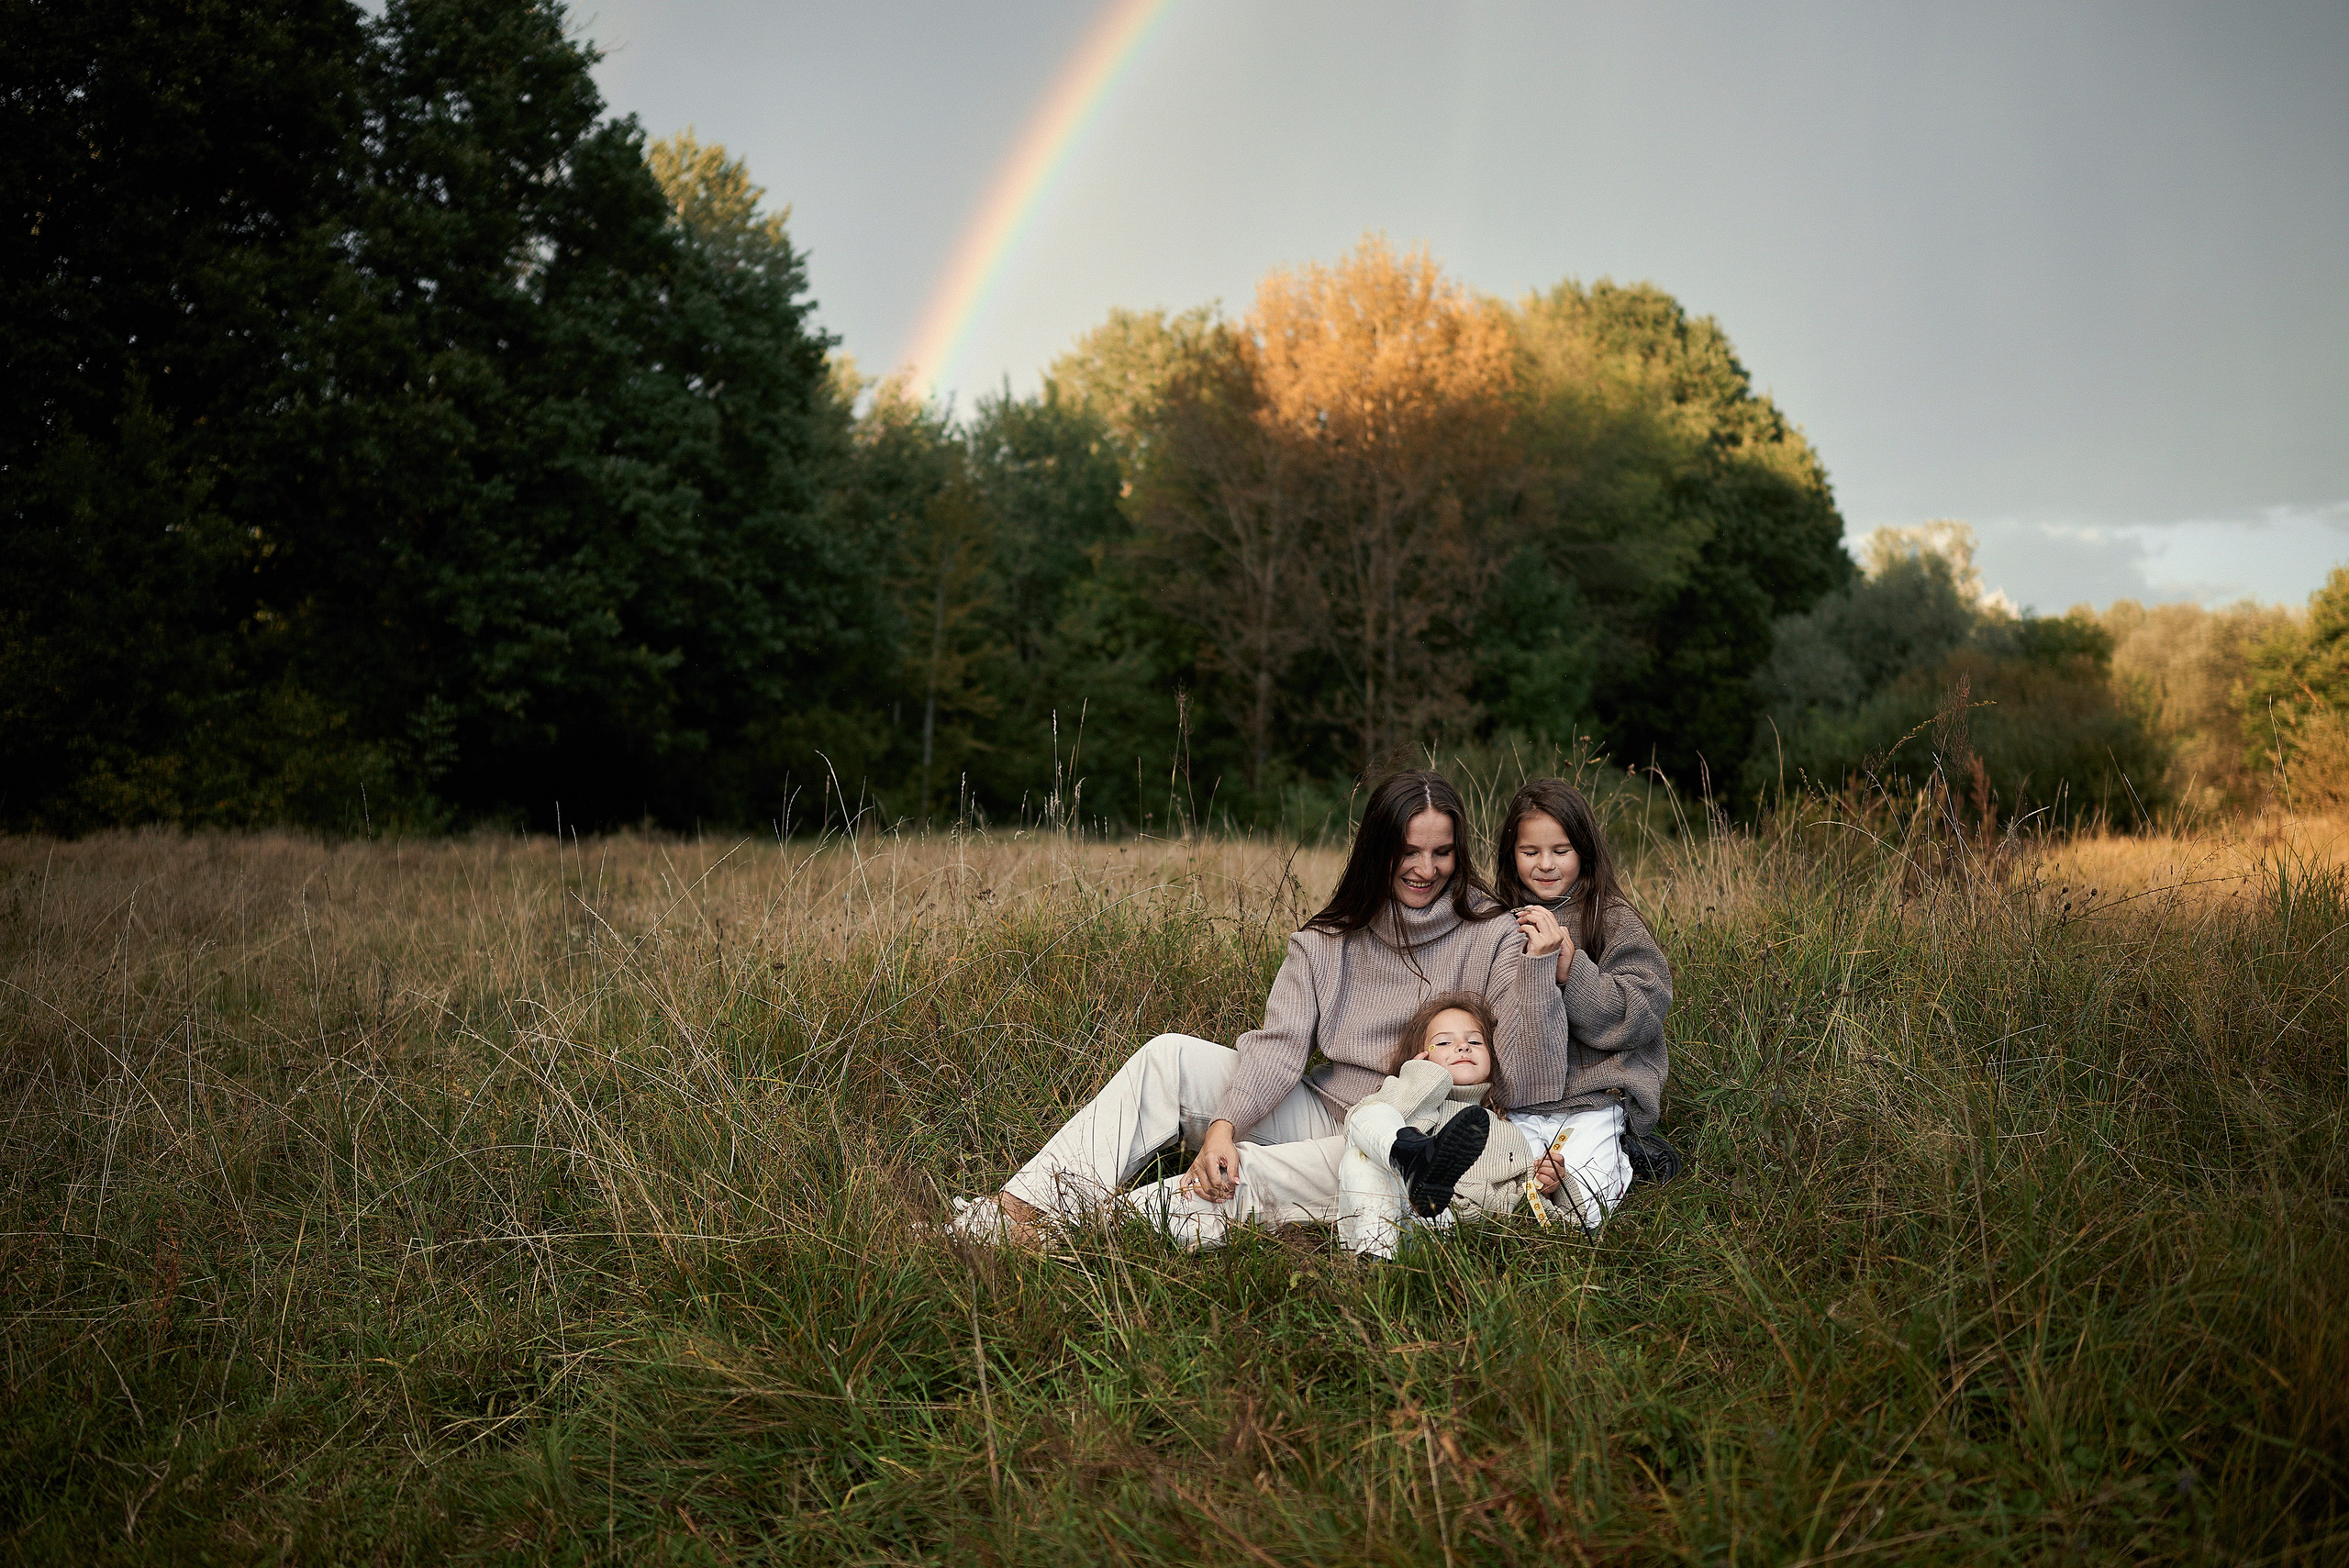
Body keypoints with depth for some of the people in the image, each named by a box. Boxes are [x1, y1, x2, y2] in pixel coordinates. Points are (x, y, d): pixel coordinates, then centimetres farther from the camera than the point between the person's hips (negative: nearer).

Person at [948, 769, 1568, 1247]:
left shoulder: (1492, 939, -7)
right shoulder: (1329, 940, 4)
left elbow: (1535, 1083, -15)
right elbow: (1278, 1044, -8)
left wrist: (1537, 965, -28)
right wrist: (1225, 1123, -25)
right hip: (1321, 1113, 5)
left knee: (1251, 1175, -32)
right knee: (1169, 1057, -12)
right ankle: (1024, 1208, -21)